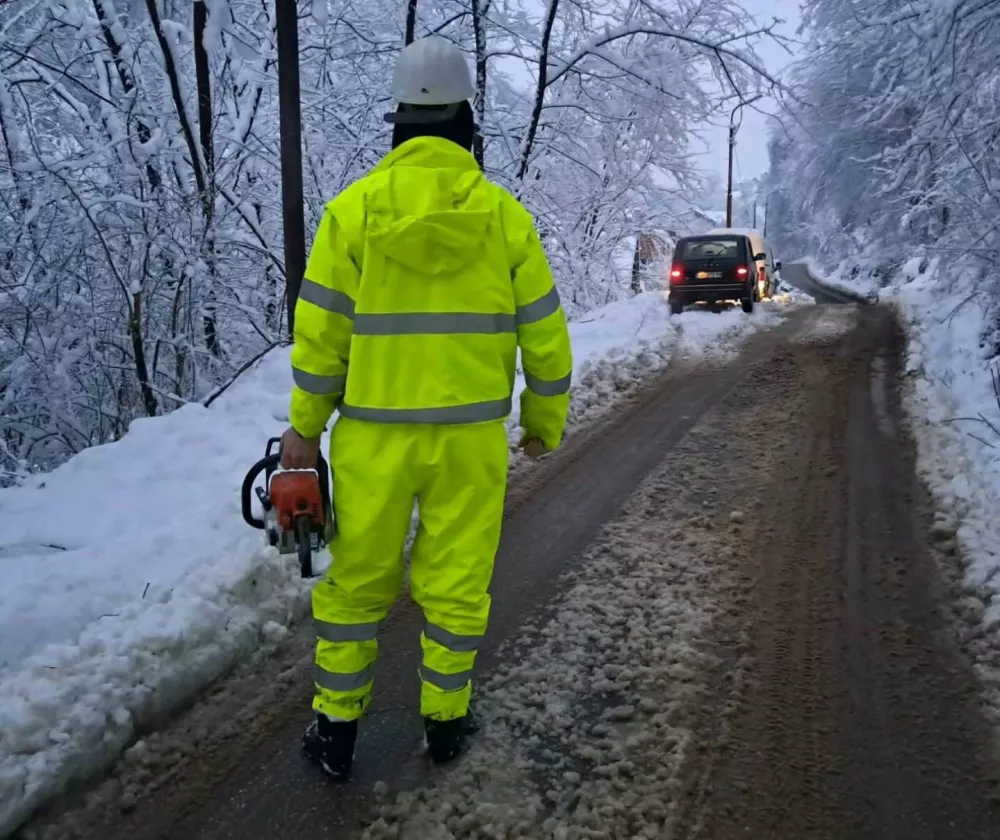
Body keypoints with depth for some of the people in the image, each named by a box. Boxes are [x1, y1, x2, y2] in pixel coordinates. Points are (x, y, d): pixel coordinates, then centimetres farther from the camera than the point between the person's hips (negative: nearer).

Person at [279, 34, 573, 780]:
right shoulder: (505, 215, -4)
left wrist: (306, 426, 6)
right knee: (457, 583, 14)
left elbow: (320, 332, -6)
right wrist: (546, 421, 13)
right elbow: (544, 333, -1)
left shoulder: (353, 208, -7)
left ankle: (337, 729, 25)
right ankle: (445, 721, 28)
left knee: (357, 581, 15)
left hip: (374, 437, 0)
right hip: (471, 436, 1)